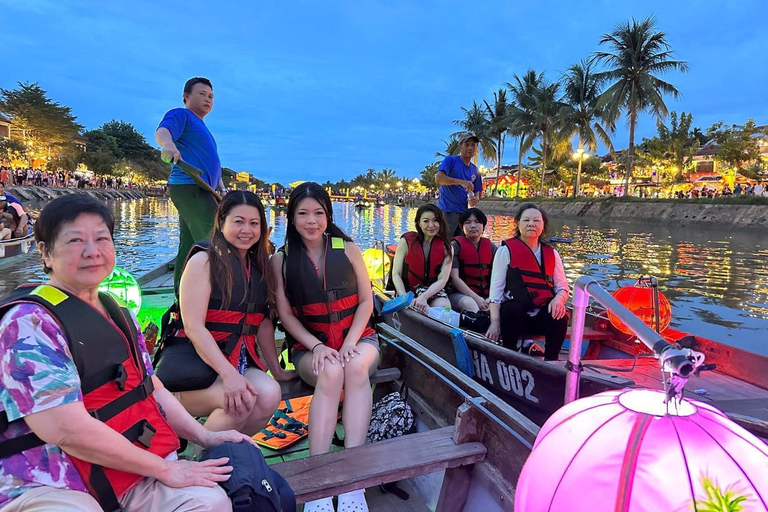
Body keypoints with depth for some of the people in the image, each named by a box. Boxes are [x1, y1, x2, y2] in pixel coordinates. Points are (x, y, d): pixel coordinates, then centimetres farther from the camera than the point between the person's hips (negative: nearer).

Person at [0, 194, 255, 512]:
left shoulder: (118, 314, 12)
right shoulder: (29, 323, -15)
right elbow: (68, 429, -22)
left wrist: (205, 437, 4)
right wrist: (165, 468, -16)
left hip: (134, 472, 7)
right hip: (49, 484, -7)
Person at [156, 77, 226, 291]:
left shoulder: (201, 128, 31)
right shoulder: (181, 115, 2)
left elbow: (211, 164, 35)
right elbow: (162, 131, -19)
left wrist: (222, 189, 24)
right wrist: (168, 143, -42)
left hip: (199, 190, 10)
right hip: (188, 186, -10)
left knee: (189, 247, 9)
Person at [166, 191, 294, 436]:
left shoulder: (259, 267, 12)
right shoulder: (204, 260, -7)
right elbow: (193, 326, -15)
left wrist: (276, 369, 10)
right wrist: (228, 374, -25)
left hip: (240, 360, 6)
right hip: (194, 361, -5)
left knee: (270, 394, -24)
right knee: (241, 399, -31)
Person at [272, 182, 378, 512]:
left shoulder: (347, 249, 2)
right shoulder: (281, 260, 1)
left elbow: (366, 301, 1)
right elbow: (286, 315, -1)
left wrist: (350, 342, -13)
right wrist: (317, 346, -15)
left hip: (357, 336, 1)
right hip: (310, 344, 0)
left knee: (356, 367, -33)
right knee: (330, 373, -34)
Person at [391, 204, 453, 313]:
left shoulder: (445, 247, 1)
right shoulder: (406, 241, -4)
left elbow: (442, 280, -8)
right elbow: (396, 274, -7)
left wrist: (423, 297, -26)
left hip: (433, 290, 2)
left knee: (445, 307, -30)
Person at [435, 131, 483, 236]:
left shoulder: (475, 171, 15)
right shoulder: (450, 160, -1)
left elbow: (476, 192, 19)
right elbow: (438, 178, -17)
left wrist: (476, 198, -6)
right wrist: (461, 182, -28)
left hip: (465, 212, 6)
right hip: (447, 211, -6)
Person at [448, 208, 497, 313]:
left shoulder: (491, 247, 11)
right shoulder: (455, 246, 0)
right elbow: (454, 278, -9)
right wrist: (476, 298, -18)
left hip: (486, 295, 3)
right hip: (460, 294, -3)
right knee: (469, 304, -35)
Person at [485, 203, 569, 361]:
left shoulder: (551, 253, 17)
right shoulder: (506, 250, 6)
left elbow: (562, 286, 15)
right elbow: (496, 289, 0)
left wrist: (558, 299, -12)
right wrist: (494, 323, -11)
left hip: (543, 315, 3)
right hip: (514, 314, -3)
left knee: (560, 317, -28)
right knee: (512, 310, -35)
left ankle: (550, 361, -11)